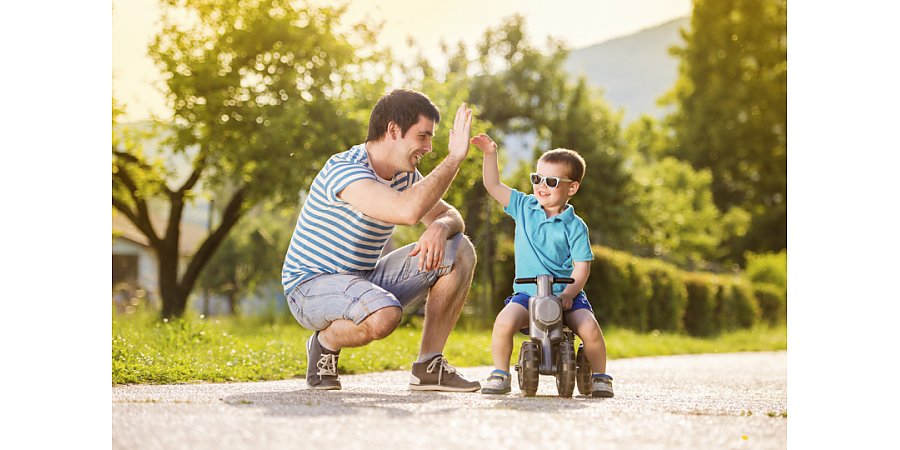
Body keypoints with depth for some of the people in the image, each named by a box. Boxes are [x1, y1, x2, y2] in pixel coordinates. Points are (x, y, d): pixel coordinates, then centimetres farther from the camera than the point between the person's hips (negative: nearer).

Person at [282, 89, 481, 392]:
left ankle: (429, 366, -1)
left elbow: (451, 216, 9)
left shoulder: (406, 175, 5)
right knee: (384, 316, -39)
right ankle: (325, 343, -4)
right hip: (311, 285, -8)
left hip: (366, 280, 9)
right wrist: (454, 157, -30)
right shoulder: (344, 170, -24)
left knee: (459, 251, -4)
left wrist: (440, 228, -17)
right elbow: (408, 211, -39)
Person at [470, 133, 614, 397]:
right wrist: (490, 153, -2)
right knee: (504, 322, -28)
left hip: (565, 293, -2)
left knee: (589, 328, -25)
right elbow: (493, 186, 9)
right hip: (527, 293, 2)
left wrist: (568, 293, -20)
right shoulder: (524, 207, 8)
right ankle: (500, 374, -7)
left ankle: (600, 376, 0)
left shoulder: (574, 226, -2)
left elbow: (582, 266, -5)